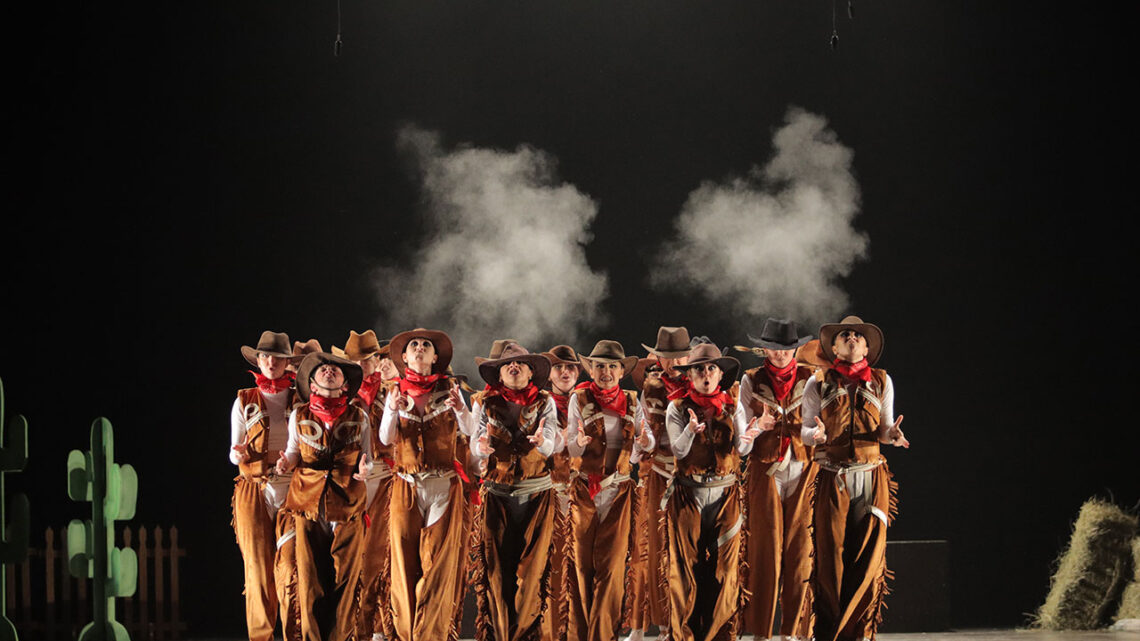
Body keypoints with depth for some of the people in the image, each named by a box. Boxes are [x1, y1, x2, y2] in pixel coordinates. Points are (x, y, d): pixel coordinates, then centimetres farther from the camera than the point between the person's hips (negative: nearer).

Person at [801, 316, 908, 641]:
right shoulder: (819, 383, 7)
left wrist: (893, 434, -10)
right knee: (830, 556, -5)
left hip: (871, 479, 1)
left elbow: (885, 429, 12)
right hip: (831, 479, -1)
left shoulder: (881, 382, 11)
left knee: (868, 557, -3)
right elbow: (805, 431, 6)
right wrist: (817, 434, -16)